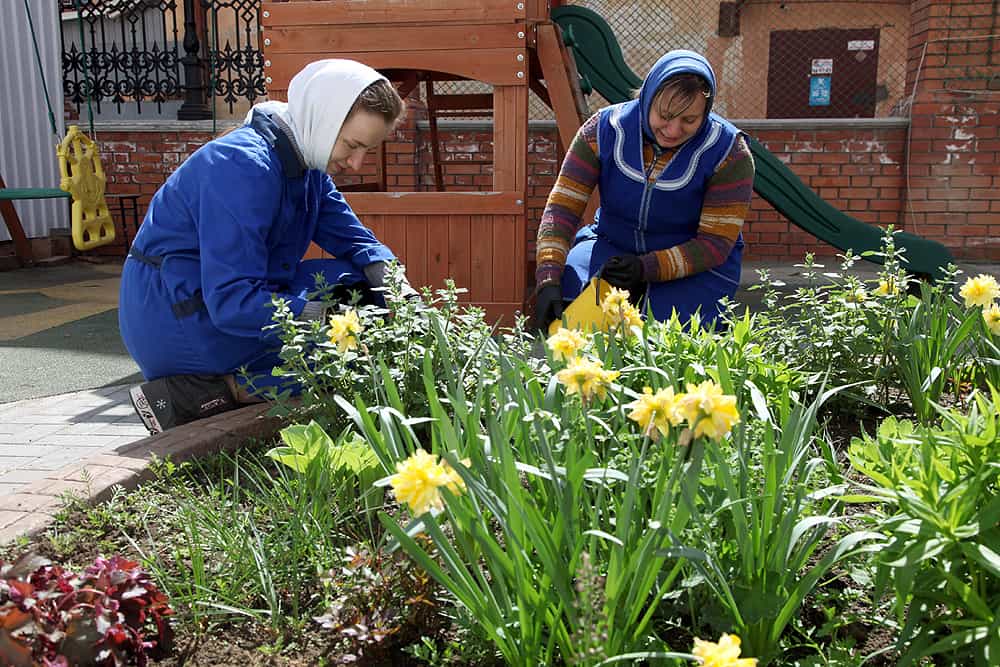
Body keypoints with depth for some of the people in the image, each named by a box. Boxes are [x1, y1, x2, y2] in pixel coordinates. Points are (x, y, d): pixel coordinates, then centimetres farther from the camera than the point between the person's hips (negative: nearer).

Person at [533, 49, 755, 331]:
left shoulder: (729, 151, -18)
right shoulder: (605, 129, -13)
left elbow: (716, 243, -17)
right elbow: (562, 207, -16)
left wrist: (646, 268, -33)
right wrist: (548, 281, -30)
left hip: (694, 262, -1)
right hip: (613, 244, 2)